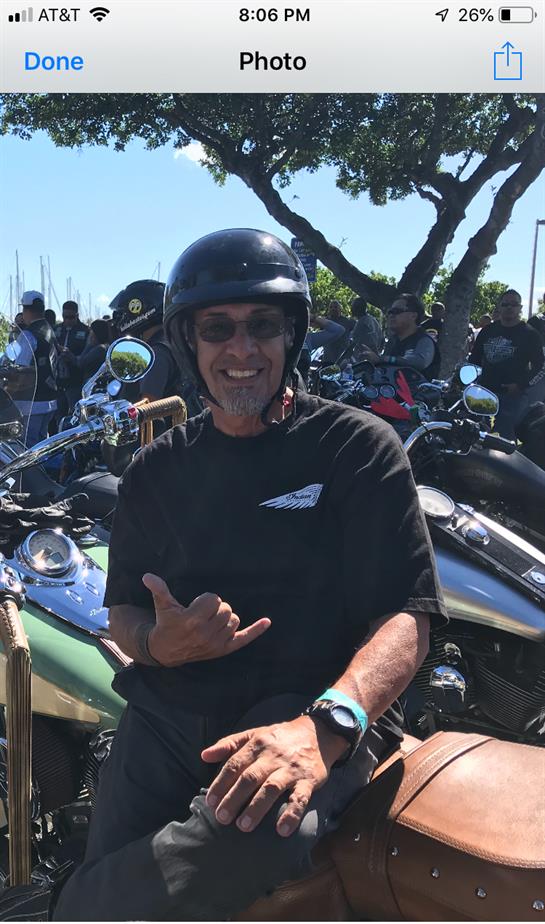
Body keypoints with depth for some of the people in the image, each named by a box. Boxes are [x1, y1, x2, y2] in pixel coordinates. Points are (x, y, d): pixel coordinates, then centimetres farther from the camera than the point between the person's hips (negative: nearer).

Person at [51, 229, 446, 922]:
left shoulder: (358, 446, 2)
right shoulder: (155, 471, 16)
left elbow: (407, 616, -7)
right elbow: (122, 611, 19)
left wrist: (325, 724, -25)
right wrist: (160, 643, -7)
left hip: (313, 707, -2)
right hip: (168, 709, 3)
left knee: (244, 840, -34)